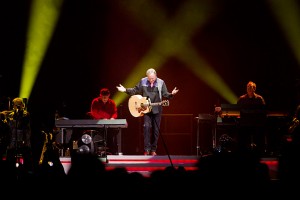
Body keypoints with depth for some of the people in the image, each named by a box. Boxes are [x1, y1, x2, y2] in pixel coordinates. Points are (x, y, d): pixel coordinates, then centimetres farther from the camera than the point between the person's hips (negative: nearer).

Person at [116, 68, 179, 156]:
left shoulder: (161, 83, -2)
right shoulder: (142, 81, 1)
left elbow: (165, 95, -2)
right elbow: (135, 90, 9)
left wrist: (171, 94, -21)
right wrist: (125, 90, -3)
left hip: (157, 109, 0)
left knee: (156, 129, 5)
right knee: (147, 126, -12)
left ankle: (153, 150, 15)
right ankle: (147, 149, -8)